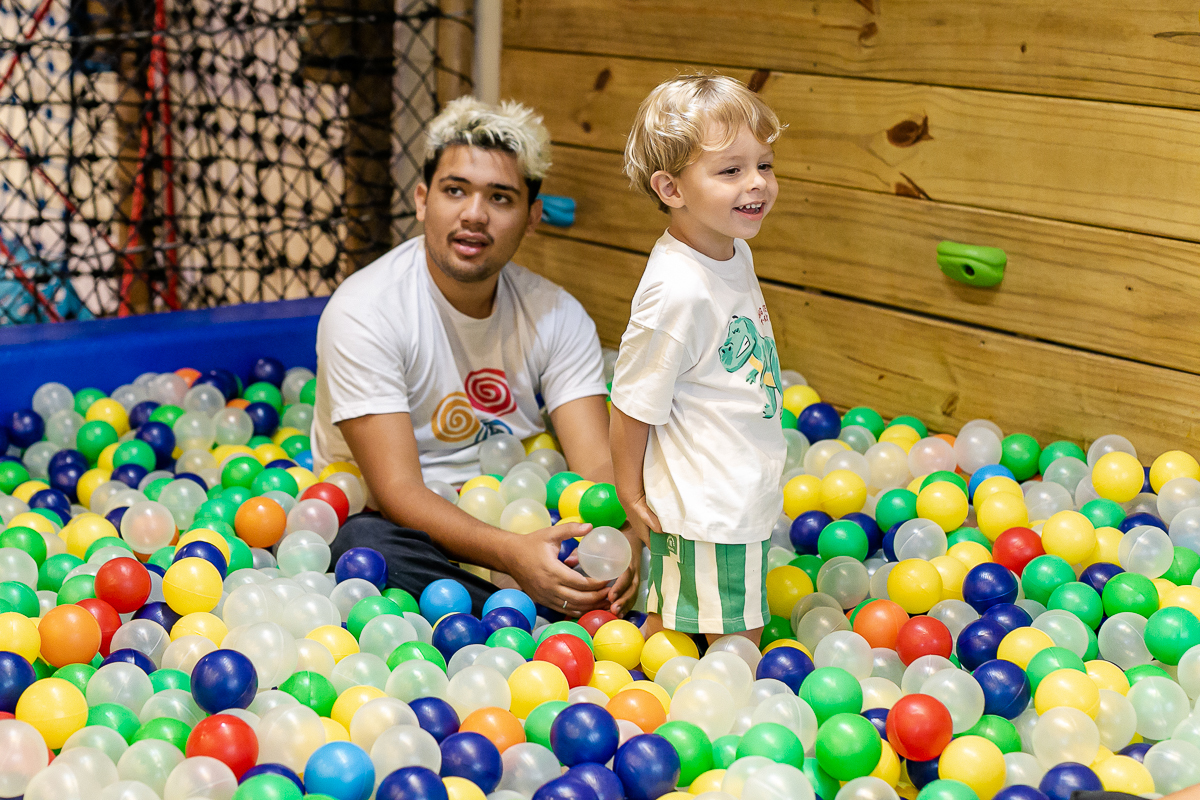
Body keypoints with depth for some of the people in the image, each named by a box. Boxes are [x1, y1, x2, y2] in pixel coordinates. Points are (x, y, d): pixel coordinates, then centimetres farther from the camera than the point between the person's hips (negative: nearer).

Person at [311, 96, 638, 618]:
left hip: (513, 524, 3)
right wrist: (511, 554, -40)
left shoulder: (558, 316, -2)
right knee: (365, 544, -38)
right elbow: (397, 490, -23)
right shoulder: (364, 313, -16)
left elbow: (597, 462, -10)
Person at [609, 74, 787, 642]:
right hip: (709, 513, -8)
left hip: (743, 500, 8)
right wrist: (631, 493, -8)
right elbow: (631, 403, -18)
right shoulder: (677, 292, -27)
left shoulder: (733, 252, 2)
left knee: (671, 625, 21)